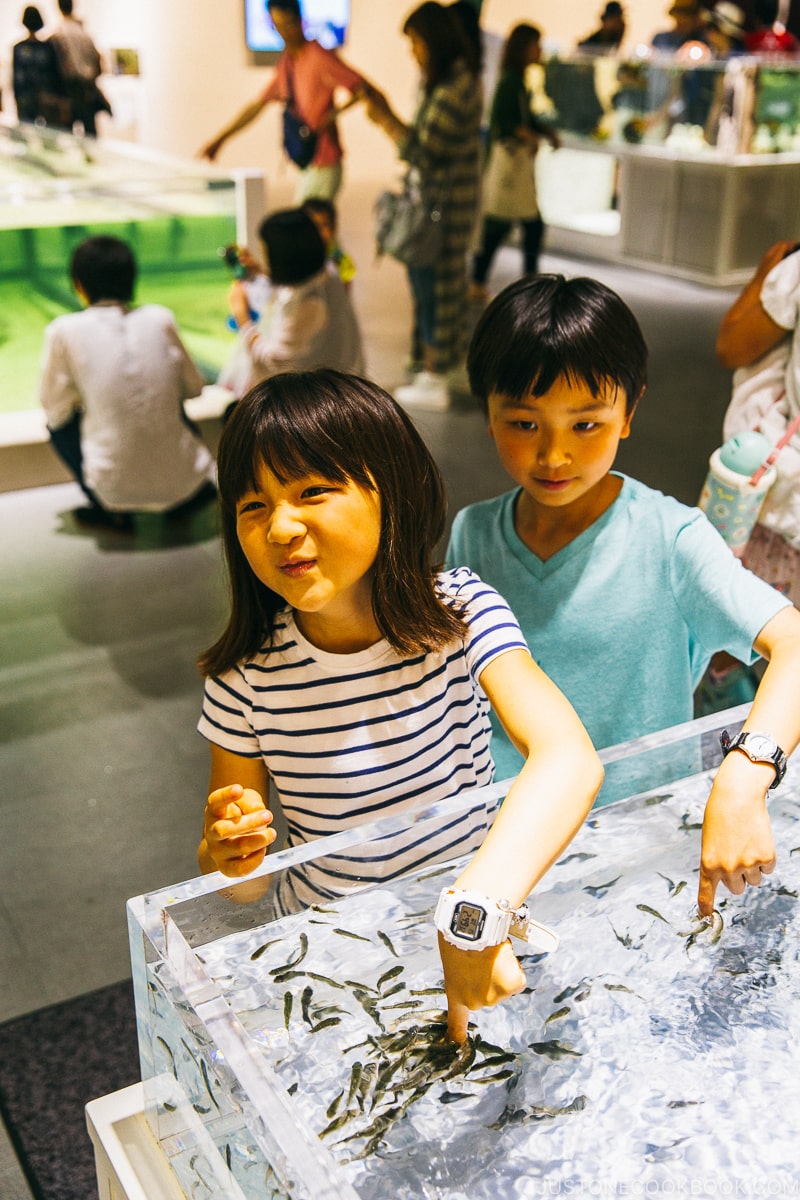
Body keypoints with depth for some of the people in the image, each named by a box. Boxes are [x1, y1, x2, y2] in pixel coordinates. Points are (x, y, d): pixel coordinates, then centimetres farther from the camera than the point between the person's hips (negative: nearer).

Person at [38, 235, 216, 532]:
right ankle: (182, 501, 18)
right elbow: (194, 388, 10)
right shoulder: (160, 319, 0)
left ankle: (111, 514, 14)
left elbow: (55, 410, 2)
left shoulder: (65, 331, -7)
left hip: (117, 487, -3)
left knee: (60, 426, 23)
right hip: (182, 482, 3)